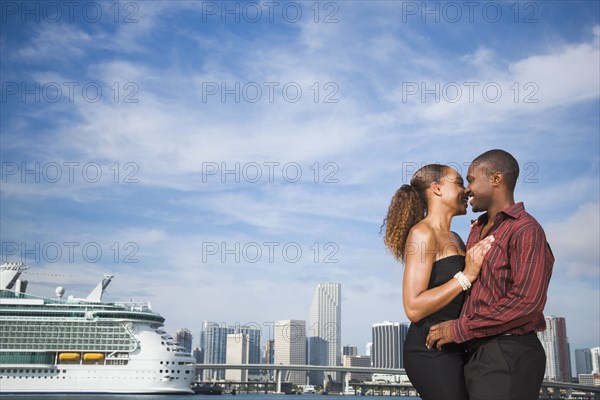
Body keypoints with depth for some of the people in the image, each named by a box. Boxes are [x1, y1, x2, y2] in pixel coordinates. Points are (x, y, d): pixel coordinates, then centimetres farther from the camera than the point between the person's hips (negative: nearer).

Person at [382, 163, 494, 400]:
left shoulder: (454, 239, 18)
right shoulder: (423, 233, -10)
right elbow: (414, 308, -18)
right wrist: (467, 275, -17)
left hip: (455, 349, 9)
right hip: (431, 350, -9)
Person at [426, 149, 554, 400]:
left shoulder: (526, 230, -11)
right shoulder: (478, 230, 17)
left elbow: (527, 302, -21)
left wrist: (461, 329, -18)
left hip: (508, 357, -8)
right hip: (477, 352, 8)